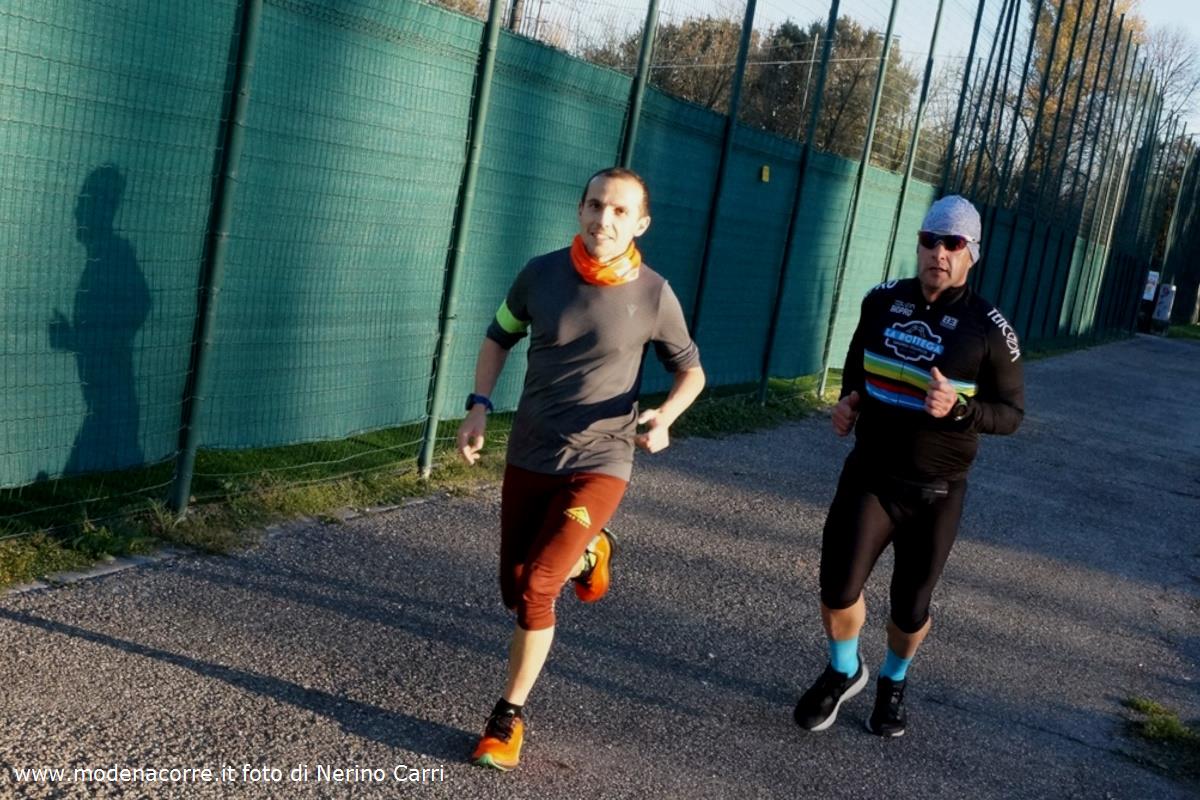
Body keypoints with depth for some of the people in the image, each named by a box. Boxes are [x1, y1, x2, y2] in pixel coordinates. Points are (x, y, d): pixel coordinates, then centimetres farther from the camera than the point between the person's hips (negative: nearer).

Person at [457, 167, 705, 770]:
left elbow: (691, 370, 3)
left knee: (534, 586, -17)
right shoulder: (541, 274, -6)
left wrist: (664, 417, -18)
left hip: (599, 464, -3)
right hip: (529, 456, 3)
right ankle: (585, 557, 43)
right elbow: (499, 337, 10)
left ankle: (509, 716, 4)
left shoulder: (653, 295, -11)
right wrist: (478, 407, -3)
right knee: (517, 593, 10)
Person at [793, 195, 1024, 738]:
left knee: (910, 607, 9)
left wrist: (958, 408, -26)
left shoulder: (988, 328, -11)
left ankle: (894, 681, 41)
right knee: (839, 584, -9)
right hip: (870, 475, 2)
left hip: (936, 493, -2)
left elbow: (1011, 412, -7)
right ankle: (844, 672, 22)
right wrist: (849, 400, 1)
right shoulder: (883, 301, 0)